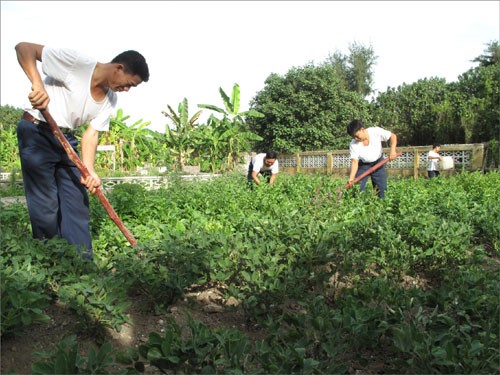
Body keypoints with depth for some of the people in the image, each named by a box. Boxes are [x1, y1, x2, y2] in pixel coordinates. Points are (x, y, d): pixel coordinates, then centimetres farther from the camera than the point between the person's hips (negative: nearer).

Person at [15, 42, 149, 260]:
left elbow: (91, 133, -2)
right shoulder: (76, 62, -18)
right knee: (46, 208, -6)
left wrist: (89, 171, -19)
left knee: (78, 205, 3)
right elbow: (24, 47, -19)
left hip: (67, 139, 7)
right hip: (37, 133, -7)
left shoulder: (110, 99, 2)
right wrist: (37, 83, -37)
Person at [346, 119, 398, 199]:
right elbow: (354, 161, -24)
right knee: (358, 189, -8)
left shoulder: (376, 131, -23)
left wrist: (392, 150, -28)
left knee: (382, 189, 1)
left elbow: (393, 136, -14)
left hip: (378, 162, 0)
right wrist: (351, 178, -36)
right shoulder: (353, 144, -22)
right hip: (363, 165, 0)